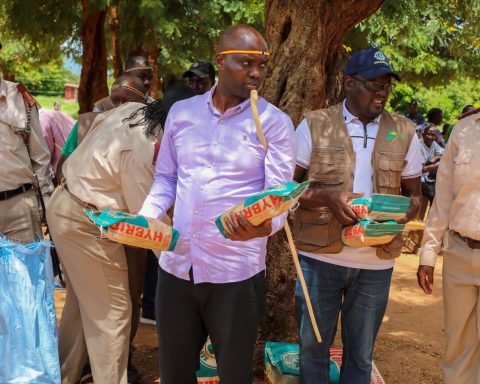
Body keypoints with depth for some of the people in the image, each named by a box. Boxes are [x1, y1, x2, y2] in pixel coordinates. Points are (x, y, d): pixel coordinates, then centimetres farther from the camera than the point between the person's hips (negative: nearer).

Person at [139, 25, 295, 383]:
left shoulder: (275, 123, -6)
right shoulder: (181, 112, 5)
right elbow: (165, 178, 13)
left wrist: (262, 226, -33)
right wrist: (142, 219, -5)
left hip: (236, 271, -3)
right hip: (176, 265, 3)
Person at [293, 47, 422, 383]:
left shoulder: (405, 133, 5)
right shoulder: (314, 125, -3)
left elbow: (414, 193, 10)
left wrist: (408, 209, -14)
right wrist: (328, 198, -21)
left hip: (377, 263, 2)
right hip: (320, 257, -2)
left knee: (360, 356, 16)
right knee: (313, 348, 13)